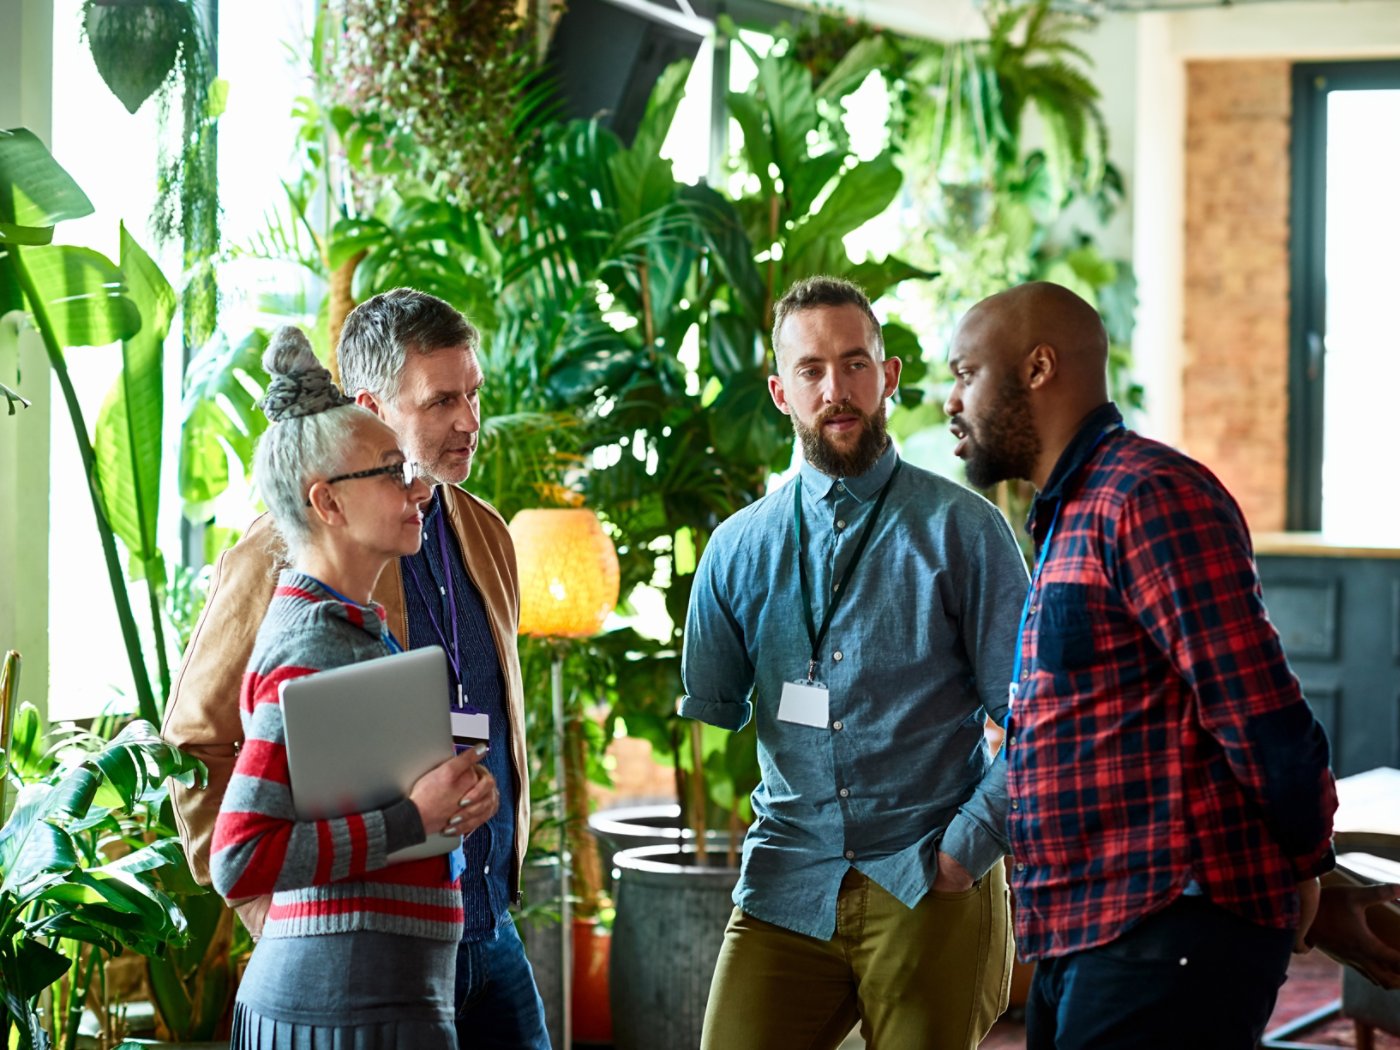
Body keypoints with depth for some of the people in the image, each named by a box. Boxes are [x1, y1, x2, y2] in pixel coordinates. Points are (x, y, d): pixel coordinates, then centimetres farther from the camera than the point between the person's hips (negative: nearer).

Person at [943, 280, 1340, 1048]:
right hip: (1086, 941, 10)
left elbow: (1258, 709, -17)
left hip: (1165, 936, -10)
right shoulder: (1071, 516, 21)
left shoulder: (1147, 495, -13)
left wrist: (1303, 861, -6)